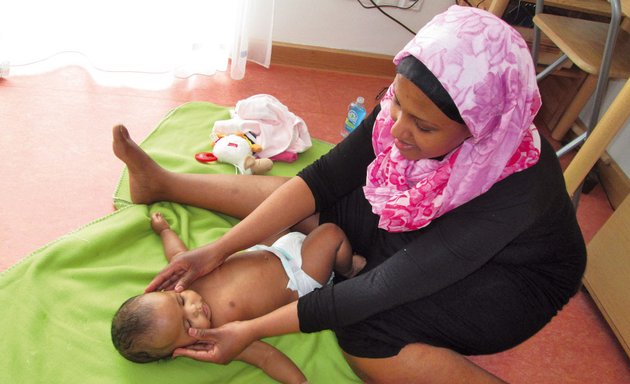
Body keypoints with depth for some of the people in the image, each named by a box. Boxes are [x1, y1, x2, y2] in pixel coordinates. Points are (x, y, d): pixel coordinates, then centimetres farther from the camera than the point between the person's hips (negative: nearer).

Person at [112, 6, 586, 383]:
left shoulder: (515, 188, -40)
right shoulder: (409, 110, -24)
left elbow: (383, 289, -37)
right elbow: (324, 178, -19)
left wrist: (252, 330, -33)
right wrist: (218, 250, -23)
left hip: (512, 277, -5)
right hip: (422, 229, 5)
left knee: (365, 338, -30)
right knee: (302, 198, -8)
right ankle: (163, 183, 8)